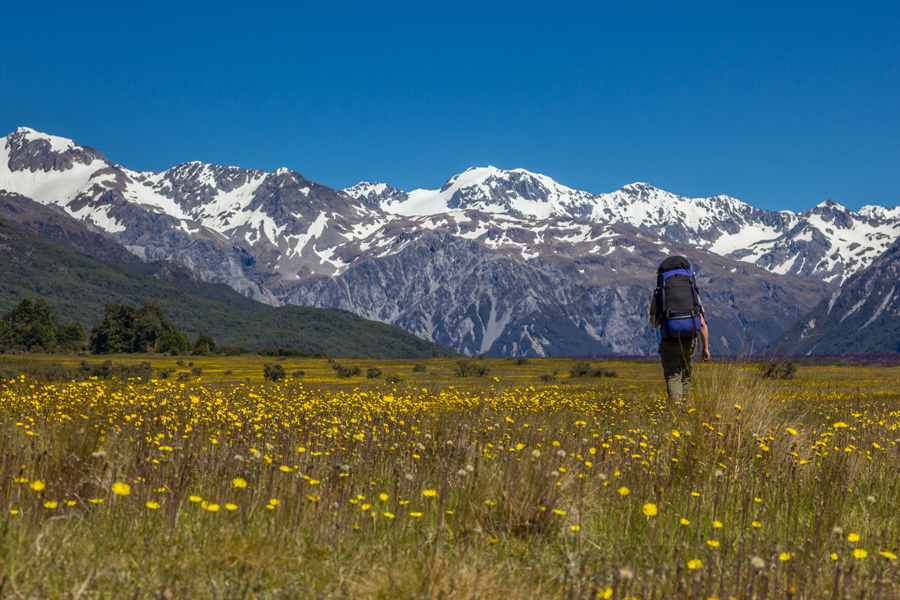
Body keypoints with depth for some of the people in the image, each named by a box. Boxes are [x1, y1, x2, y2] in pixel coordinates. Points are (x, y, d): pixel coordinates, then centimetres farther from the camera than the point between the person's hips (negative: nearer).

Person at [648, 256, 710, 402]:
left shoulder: (659, 293, 2)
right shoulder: (693, 292, 7)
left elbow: (654, 323, 4)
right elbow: (702, 323, 4)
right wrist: (705, 347, 11)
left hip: (669, 342, -2)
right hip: (689, 341, 2)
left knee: (672, 378, -2)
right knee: (685, 377, 20)